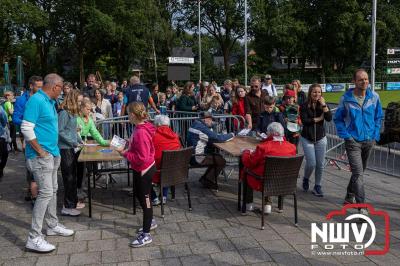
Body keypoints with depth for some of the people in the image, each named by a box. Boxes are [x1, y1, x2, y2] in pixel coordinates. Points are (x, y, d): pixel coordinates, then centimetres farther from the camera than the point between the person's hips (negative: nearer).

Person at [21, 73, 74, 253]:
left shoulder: (50, 102, 12)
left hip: (52, 154, 10)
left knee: (53, 190, 17)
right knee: (46, 193, -10)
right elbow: (26, 128, -22)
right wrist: (41, 152, -19)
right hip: (40, 156, -10)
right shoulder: (36, 100, -16)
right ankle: (34, 238, -4)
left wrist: (54, 149, 15)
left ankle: (52, 225, 32)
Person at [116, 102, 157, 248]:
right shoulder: (139, 128, 2)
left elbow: (142, 157, -29)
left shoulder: (141, 132, -28)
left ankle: (146, 235, 14)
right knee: (139, 195, 24)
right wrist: (128, 145, 2)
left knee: (145, 199, 1)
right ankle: (150, 221, 43)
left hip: (144, 169, -10)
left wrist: (125, 153, -21)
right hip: (140, 169, 10)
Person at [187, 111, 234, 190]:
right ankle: (207, 181, 7)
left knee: (218, 157, 19)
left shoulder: (195, 125, 10)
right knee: (222, 161, -3)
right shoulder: (202, 128, -21)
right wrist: (231, 135, -7)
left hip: (191, 154, 10)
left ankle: (205, 179, 21)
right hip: (197, 158, -10)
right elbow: (218, 138, -23)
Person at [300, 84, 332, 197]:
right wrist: (319, 118, -10)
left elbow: (329, 118, -12)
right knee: (311, 163, -6)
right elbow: (304, 120, -16)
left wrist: (324, 105, -18)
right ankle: (305, 179, 25)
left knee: (320, 164, 5)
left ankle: (317, 186, 20)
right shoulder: (304, 106, -4)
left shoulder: (322, 105, 3)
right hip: (307, 139, -3)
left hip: (321, 139, 3)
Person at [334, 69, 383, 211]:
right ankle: (362, 207, -10)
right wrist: (346, 135, -8)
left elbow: (378, 117, 10)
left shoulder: (374, 97, -1)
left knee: (359, 171, 19)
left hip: (369, 141, 4)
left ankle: (350, 197, 39)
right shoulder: (346, 98, -8)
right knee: (358, 173, -13)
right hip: (353, 141, -4)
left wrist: (375, 135, 1)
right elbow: (338, 119, 1)